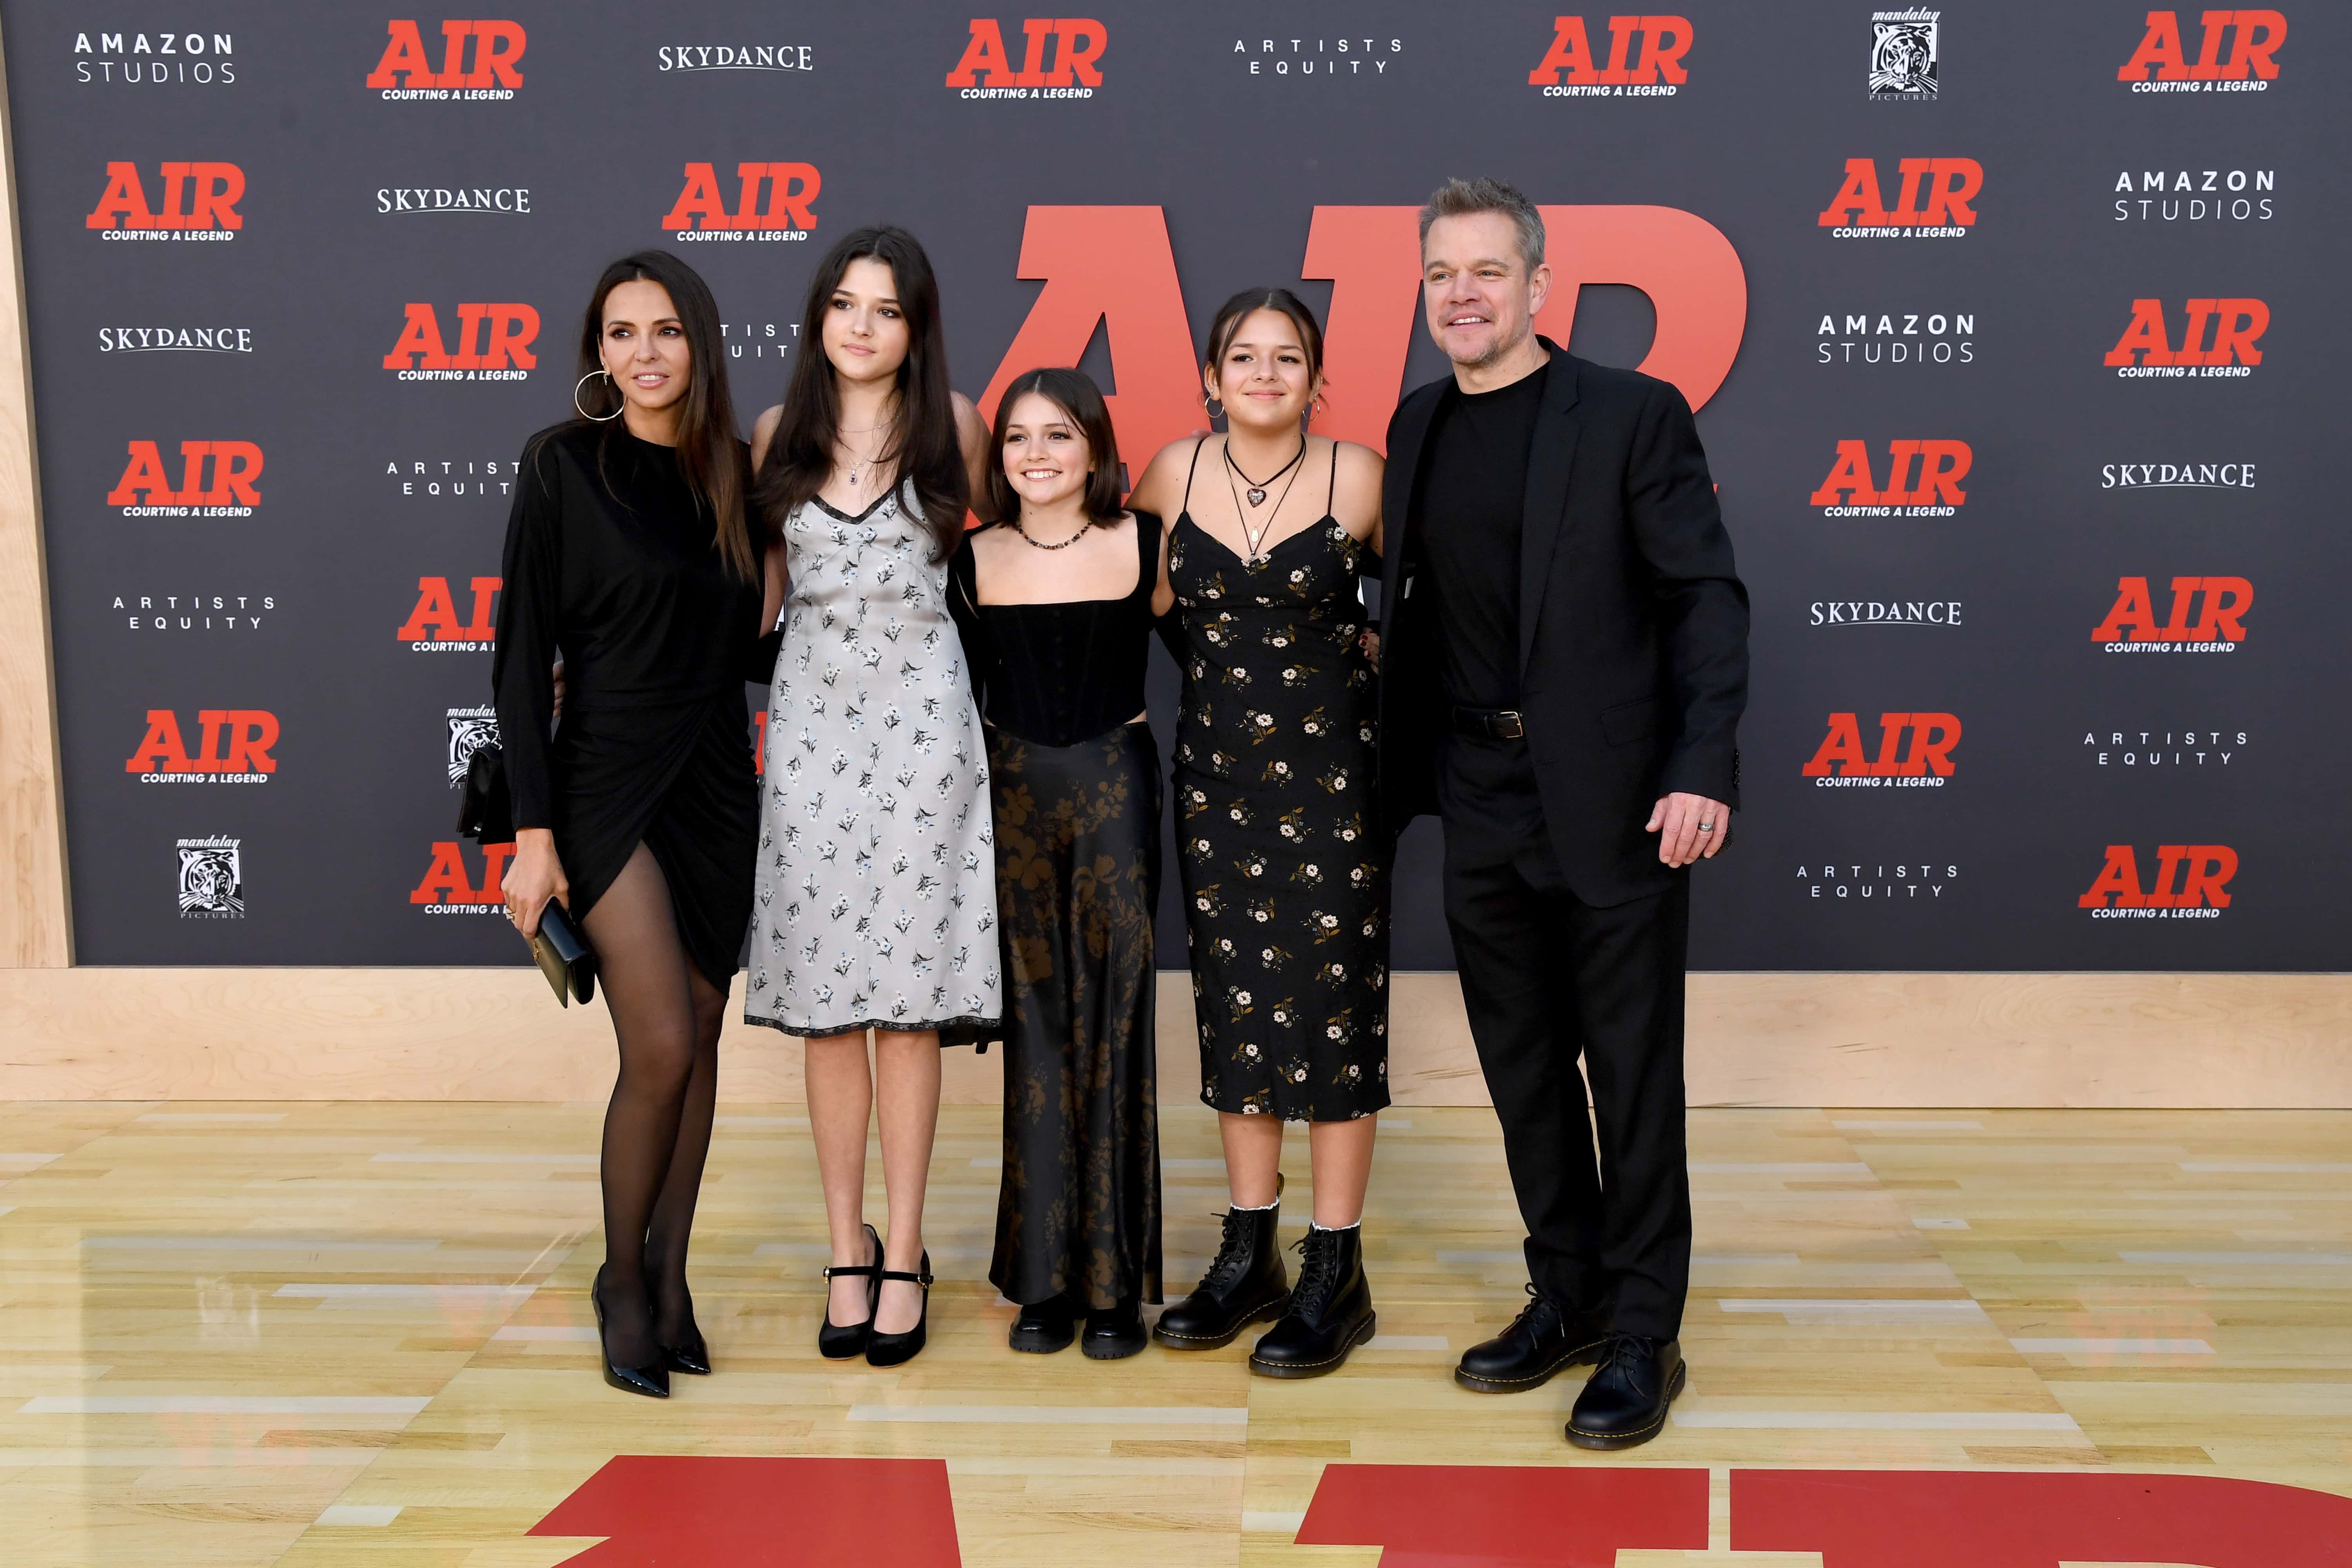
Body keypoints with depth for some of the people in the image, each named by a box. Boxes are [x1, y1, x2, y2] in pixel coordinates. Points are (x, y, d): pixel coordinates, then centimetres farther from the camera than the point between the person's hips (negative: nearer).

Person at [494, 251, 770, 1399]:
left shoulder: (733, 475, 8)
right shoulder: (563, 465, -5)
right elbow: (522, 656, -8)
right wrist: (533, 830, -12)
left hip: (715, 787, 5)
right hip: (607, 785, -5)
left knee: (699, 1044, 8)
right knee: (661, 1048, -10)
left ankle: (670, 1282, 22)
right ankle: (622, 1281, 12)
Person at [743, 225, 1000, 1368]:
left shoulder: (951, 427, 3)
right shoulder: (779, 434, 7)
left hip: (921, 718, -1)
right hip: (812, 719, 2)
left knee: (908, 999, -1)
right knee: (824, 997, 2)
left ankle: (904, 1257, 9)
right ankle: (848, 1256, 13)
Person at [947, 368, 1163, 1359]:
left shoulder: (1143, 544, 0)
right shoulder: (975, 561, 4)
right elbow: (963, 693, 10)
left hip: (1116, 785, -1)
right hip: (1013, 789, 2)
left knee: (1114, 1024, 0)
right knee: (1036, 1026, 5)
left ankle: (1116, 1280, 8)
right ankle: (1045, 1277, 13)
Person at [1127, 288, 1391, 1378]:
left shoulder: (1357, 476, -6)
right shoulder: (1174, 474, 2)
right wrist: (1219, 651, 11)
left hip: (1330, 770, -3)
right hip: (1217, 770, 3)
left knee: (1334, 1005, 0)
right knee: (1235, 1007, 9)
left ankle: (1335, 1277, 10)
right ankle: (1249, 1258, 21)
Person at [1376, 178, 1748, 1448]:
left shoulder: (1633, 414, -6)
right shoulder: (1417, 428, 11)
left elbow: (1706, 596, -9)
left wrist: (1704, 769, -19)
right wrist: (1402, 768, 8)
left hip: (1612, 804, -5)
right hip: (1482, 810, 6)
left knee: (1634, 1078, 3)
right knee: (1524, 1071, 14)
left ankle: (1642, 1338, 16)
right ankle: (1567, 1298, 30)